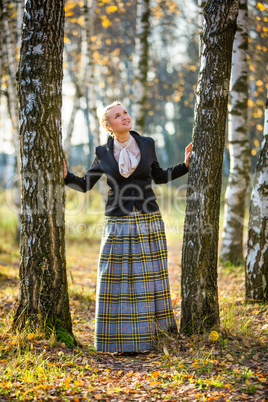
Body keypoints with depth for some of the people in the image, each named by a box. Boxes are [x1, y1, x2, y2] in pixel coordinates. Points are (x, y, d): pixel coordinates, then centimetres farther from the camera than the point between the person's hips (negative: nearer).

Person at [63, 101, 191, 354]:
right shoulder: (103, 153, 1)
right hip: (118, 224, -1)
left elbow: (159, 176, 18)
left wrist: (185, 165, 11)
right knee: (117, 279, -1)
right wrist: (65, 176, -8)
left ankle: (151, 333, 18)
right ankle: (121, 340, 9)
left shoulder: (147, 144, 4)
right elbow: (85, 184, 9)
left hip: (148, 221, 1)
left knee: (148, 277, 5)